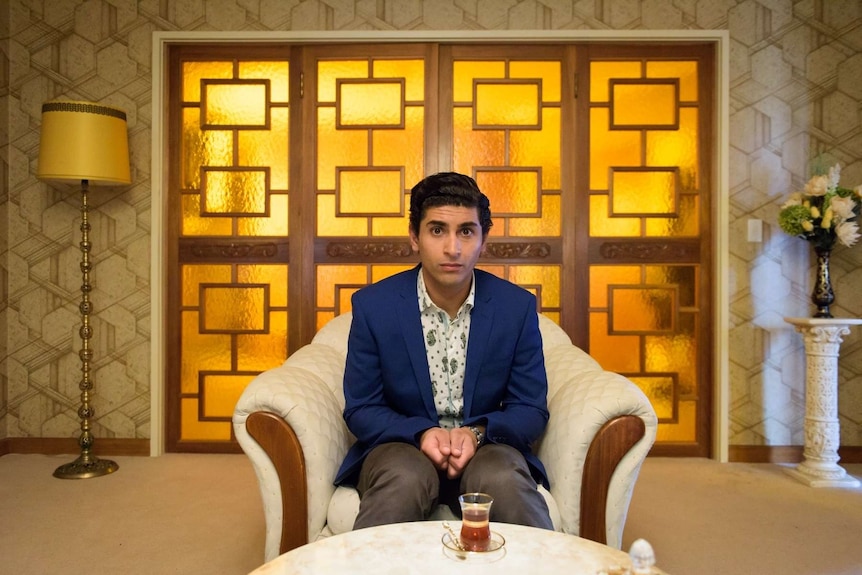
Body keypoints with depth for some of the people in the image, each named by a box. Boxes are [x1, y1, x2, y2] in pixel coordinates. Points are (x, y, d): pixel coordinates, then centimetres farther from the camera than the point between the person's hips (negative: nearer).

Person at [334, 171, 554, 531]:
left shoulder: (517, 307, -4)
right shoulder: (372, 305, -6)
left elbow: (531, 410, 2)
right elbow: (360, 410, 0)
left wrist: (476, 432, -19)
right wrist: (421, 433, -20)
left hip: (485, 447, 1)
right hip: (402, 445, 0)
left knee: (504, 481, -32)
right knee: (406, 479, -34)